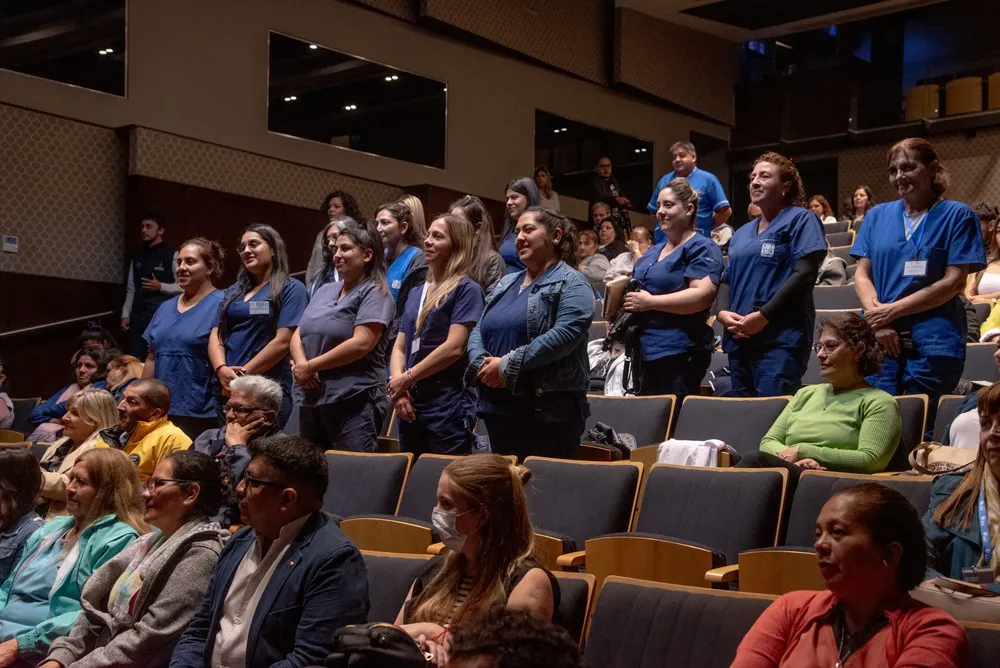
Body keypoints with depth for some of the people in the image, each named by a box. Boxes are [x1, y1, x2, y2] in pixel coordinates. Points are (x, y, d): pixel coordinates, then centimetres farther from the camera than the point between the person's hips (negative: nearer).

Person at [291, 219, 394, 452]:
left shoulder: (374, 293, -6)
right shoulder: (324, 291, 17)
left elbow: (361, 344, -18)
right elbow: (298, 335, 14)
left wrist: (310, 366, -12)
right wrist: (300, 364, -8)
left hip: (354, 401, -8)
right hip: (310, 400, 8)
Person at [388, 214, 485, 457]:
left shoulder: (466, 289, -6)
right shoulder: (417, 293, 17)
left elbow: (454, 348, -16)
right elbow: (399, 347, 14)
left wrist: (407, 378, -9)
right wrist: (397, 388, -4)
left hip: (448, 406, -7)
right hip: (410, 405, 8)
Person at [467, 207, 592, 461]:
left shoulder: (570, 283, -4)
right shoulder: (504, 284, 20)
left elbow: (565, 334, -19)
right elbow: (478, 331, 16)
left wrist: (508, 365, -18)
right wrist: (482, 365, -7)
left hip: (550, 410, -7)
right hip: (499, 408, 7)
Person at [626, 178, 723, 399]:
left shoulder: (701, 248, -6)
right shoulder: (653, 252, 21)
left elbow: (702, 295, -20)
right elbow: (639, 288, 30)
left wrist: (650, 302, -18)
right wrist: (621, 295, 6)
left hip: (679, 354, -9)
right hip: (643, 351, 9)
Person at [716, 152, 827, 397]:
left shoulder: (800, 220, 0)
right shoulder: (742, 233, 22)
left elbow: (805, 274, -12)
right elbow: (728, 279, 20)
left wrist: (763, 316, -17)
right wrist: (723, 312, -2)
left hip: (780, 338, -7)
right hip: (739, 339, 7)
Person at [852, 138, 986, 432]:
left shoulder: (956, 215, 2)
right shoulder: (877, 216, 13)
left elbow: (954, 282, -6)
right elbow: (862, 275, 9)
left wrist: (892, 311, -11)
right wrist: (877, 318, -10)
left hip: (934, 340, -3)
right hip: (880, 338, 3)